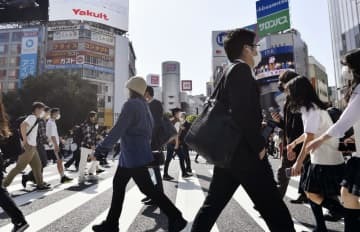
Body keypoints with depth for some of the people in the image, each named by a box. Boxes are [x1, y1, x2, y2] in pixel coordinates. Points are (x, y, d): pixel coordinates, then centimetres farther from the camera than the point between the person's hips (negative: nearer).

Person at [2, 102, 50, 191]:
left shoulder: (35, 118, 16)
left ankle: (40, 184, 15)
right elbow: (23, 126, -30)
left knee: (37, 165, 10)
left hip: (33, 147, 10)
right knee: (20, 167, -2)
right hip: (28, 147, -10)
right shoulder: (32, 117, -13)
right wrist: (25, 140, -27)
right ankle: (5, 183, 10)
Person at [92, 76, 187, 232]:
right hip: (135, 154, 10)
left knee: (147, 188, -3)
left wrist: (102, 148, -13)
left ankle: (176, 218, 6)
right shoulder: (144, 105, 12)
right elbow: (150, 128, 17)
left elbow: (118, 130, -20)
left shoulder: (131, 104, -15)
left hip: (133, 155, -10)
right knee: (118, 185, 15)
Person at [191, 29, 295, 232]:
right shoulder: (242, 69, -9)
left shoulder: (229, 72, 19)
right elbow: (244, 113, -20)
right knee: (275, 211, 3)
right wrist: (259, 146, -12)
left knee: (213, 204, 16)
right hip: (244, 152, -9)